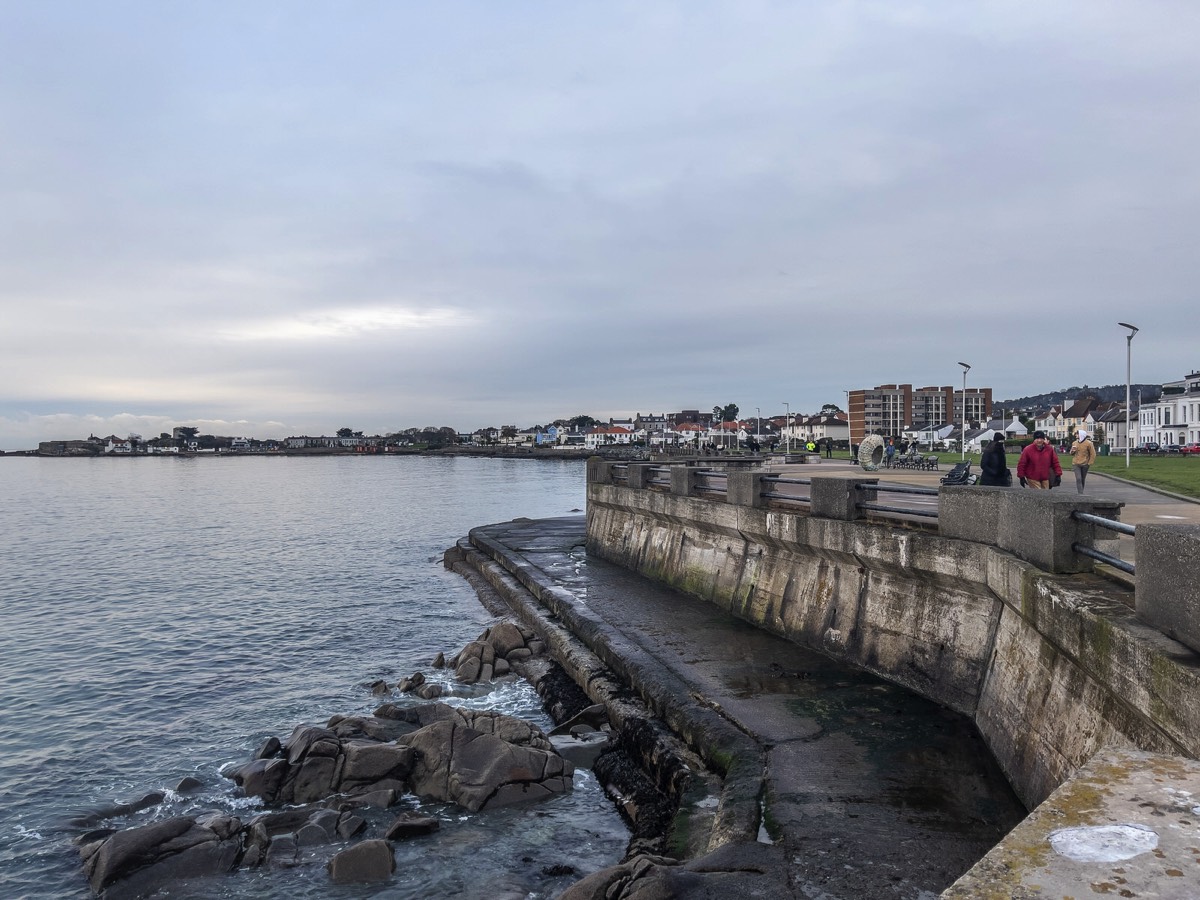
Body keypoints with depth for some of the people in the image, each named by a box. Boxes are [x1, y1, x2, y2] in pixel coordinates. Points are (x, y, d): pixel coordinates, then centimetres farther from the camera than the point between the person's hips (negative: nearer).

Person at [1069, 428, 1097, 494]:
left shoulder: (1088, 443, -5)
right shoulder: (1074, 443, 7)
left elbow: (1093, 454, -3)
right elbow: (1071, 453, 19)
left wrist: (1089, 463, -8)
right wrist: (1072, 451, -5)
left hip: (1085, 464, -2)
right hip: (1076, 464, 2)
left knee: (1083, 480, 10)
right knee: (1078, 479, -12)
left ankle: (1081, 492, 22)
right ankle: (1080, 494, -15)